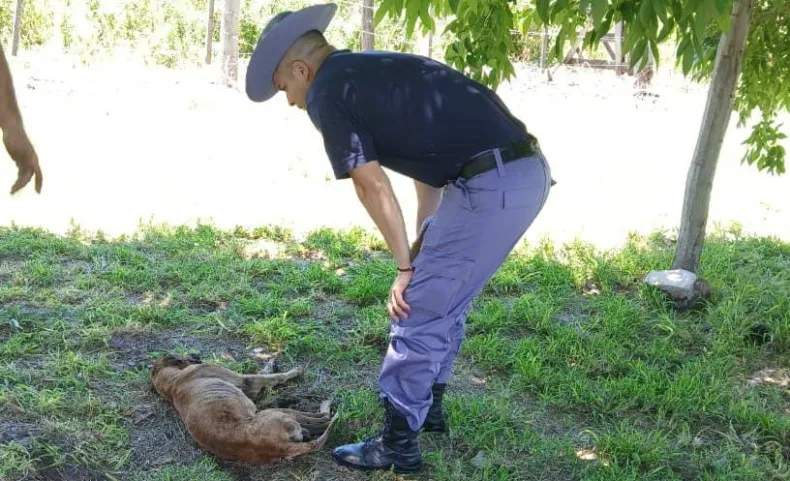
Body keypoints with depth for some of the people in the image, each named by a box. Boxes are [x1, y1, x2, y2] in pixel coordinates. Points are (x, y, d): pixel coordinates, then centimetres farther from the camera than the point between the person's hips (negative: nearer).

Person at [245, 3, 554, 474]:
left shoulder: (328, 92, -2)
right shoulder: (377, 70, 25)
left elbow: (374, 187, -4)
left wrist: (406, 266, 6)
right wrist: (427, 251, 25)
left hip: (490, 186, -9)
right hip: (527, 173, 9)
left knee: (418, 312, 2)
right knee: (445, 304, 23)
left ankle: (398, 445, 14)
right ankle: (428, 407, 39)